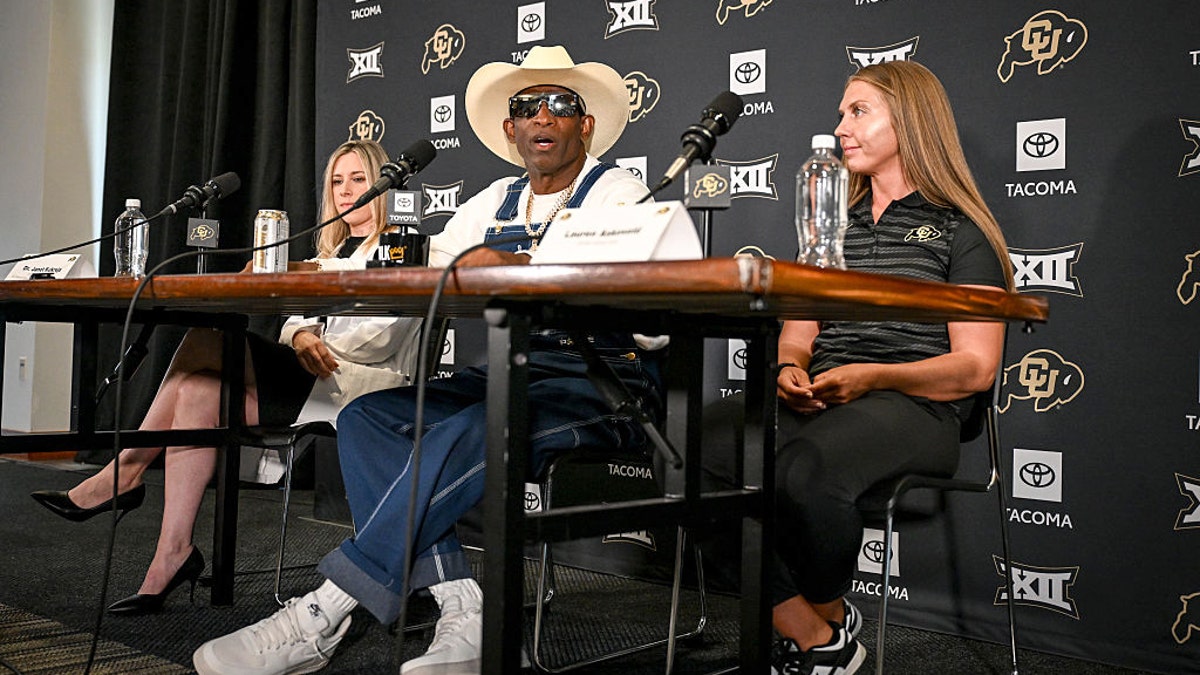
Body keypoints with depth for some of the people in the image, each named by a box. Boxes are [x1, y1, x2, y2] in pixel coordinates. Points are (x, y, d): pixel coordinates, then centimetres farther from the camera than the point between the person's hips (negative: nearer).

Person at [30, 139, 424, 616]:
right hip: (310, 379, 7)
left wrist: (319, 342, -18)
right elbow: (297, 321, 15)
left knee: (209, 342, -22)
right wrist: (302, 336, -9)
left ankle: (126, 472, -16)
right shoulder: (329, 253, 29)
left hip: (362, 382, -7)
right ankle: (172, 556, -25)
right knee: (201, 392, -20)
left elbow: (385, 335, -11)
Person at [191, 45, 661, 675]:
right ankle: (461, 614, -23)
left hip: (602, 384, -7)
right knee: (367, 416, -13)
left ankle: (321, 619, -26)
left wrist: (518, 268, -23)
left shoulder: (617, 193, 1)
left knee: (464, 434, -33)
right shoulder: (493, 203, 22)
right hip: (504, 379, 7)